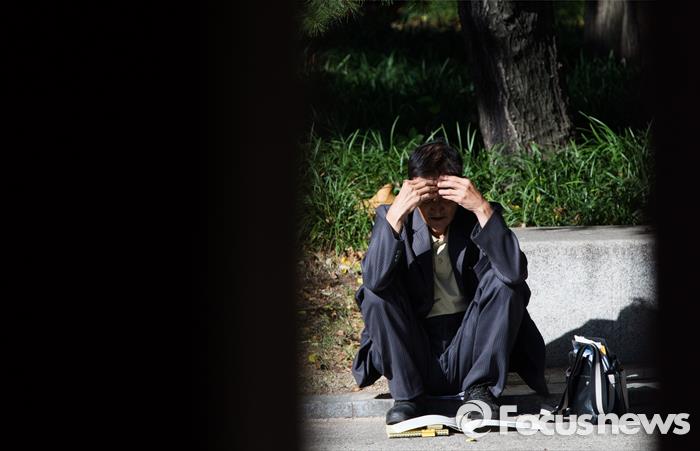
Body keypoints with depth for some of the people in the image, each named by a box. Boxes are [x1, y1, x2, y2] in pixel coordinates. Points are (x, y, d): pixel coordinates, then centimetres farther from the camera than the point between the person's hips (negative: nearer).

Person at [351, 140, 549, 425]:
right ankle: (407, 396, -12)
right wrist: (395, 214, -33)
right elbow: (374, 279, -24)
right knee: (376, 293, -21)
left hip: (468, 356, 0)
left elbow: (515, 273, -25)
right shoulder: (392, 219, -5)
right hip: (414, 359, 0)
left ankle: (481, 389, -12)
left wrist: (483, 209, -32)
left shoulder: (478, 218, -5)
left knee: (504, 282, -20)